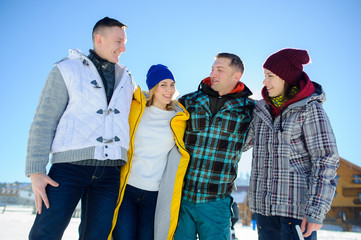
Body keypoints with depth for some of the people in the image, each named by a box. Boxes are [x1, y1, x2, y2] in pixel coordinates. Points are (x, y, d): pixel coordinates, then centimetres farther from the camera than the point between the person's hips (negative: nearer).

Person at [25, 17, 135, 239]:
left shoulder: (126, 79, 16)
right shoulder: (66, 70, 4)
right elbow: (43, 122, -2)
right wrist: (36, 170, -9)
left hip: (109, 171, 4)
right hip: (71, 164, -3)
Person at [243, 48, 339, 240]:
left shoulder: (310, 109, -6)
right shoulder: (262, 109, 9)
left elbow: (326, 160, -9)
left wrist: (316, 210, -15)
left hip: (297, 203, -5)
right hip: (264, 203, 5)